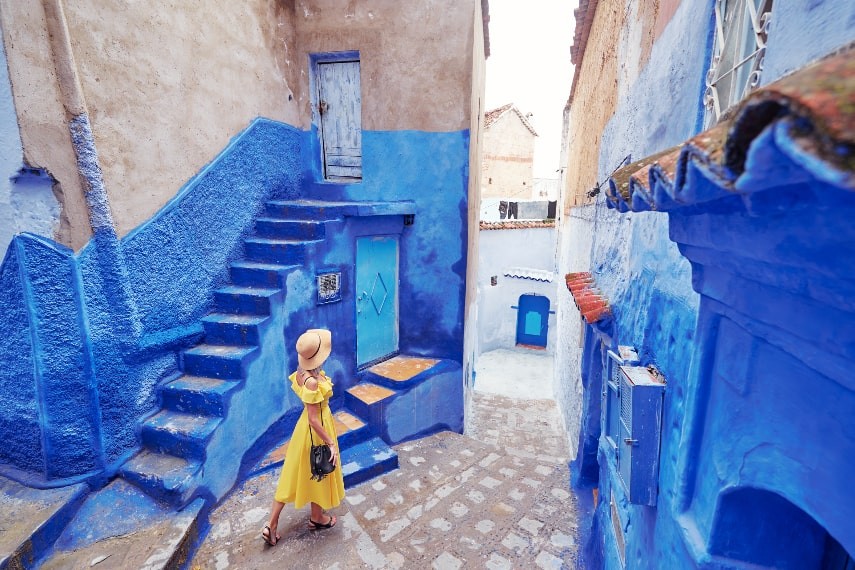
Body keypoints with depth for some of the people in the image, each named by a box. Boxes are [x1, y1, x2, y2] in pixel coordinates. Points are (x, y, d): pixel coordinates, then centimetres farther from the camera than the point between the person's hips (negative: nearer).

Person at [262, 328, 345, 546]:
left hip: (305, 425, 8)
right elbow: (313, 419, -29)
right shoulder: (313, 381, -34)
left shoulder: (301, 371, -10)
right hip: (317, 429, -8)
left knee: (294, 474, 21)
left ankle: (272, 525, 32)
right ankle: (317, 518, 43)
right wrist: (331, 443, -21)